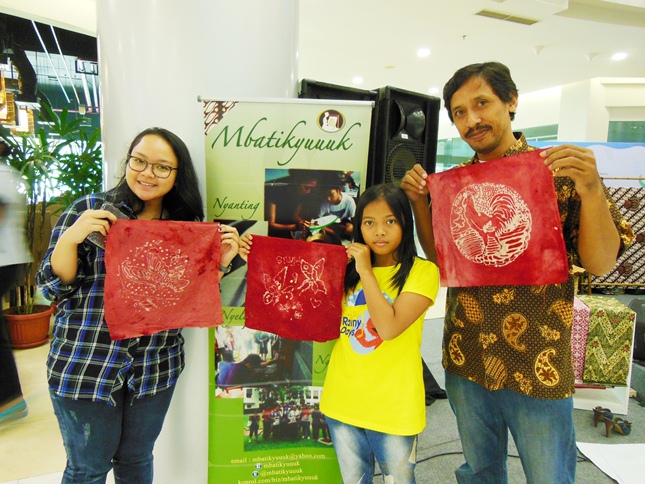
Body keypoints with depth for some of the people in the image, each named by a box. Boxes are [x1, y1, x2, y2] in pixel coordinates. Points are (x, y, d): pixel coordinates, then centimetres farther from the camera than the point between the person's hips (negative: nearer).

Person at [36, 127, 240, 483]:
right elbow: (53, 288, -6)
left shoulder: (187, 224, 1)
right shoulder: (89, 210, -7)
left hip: (155, 367, 3)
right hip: (86, 364, -2)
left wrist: (220, 262, -11)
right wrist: (70, 239, -23)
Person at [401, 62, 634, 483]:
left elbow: (600, 264, -10)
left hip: (538, 366, -3)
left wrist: (591, 190, -25)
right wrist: (418, 200, -6)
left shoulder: (561, 172, -7)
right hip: (466, 361, 3)